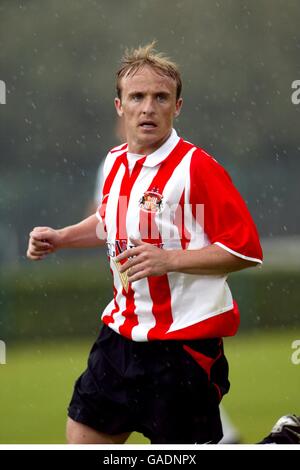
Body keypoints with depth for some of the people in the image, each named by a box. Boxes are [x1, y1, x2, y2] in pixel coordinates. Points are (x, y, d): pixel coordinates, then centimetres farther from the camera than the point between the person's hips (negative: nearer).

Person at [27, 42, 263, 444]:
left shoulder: (196, 167, -15)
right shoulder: (114, 162, 7)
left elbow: (247, 249, -17)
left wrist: (169, 259, -24)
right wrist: (59, 238, 12)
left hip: (185, 339, -7)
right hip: (122, 332, 7)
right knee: (84, 437, 9)